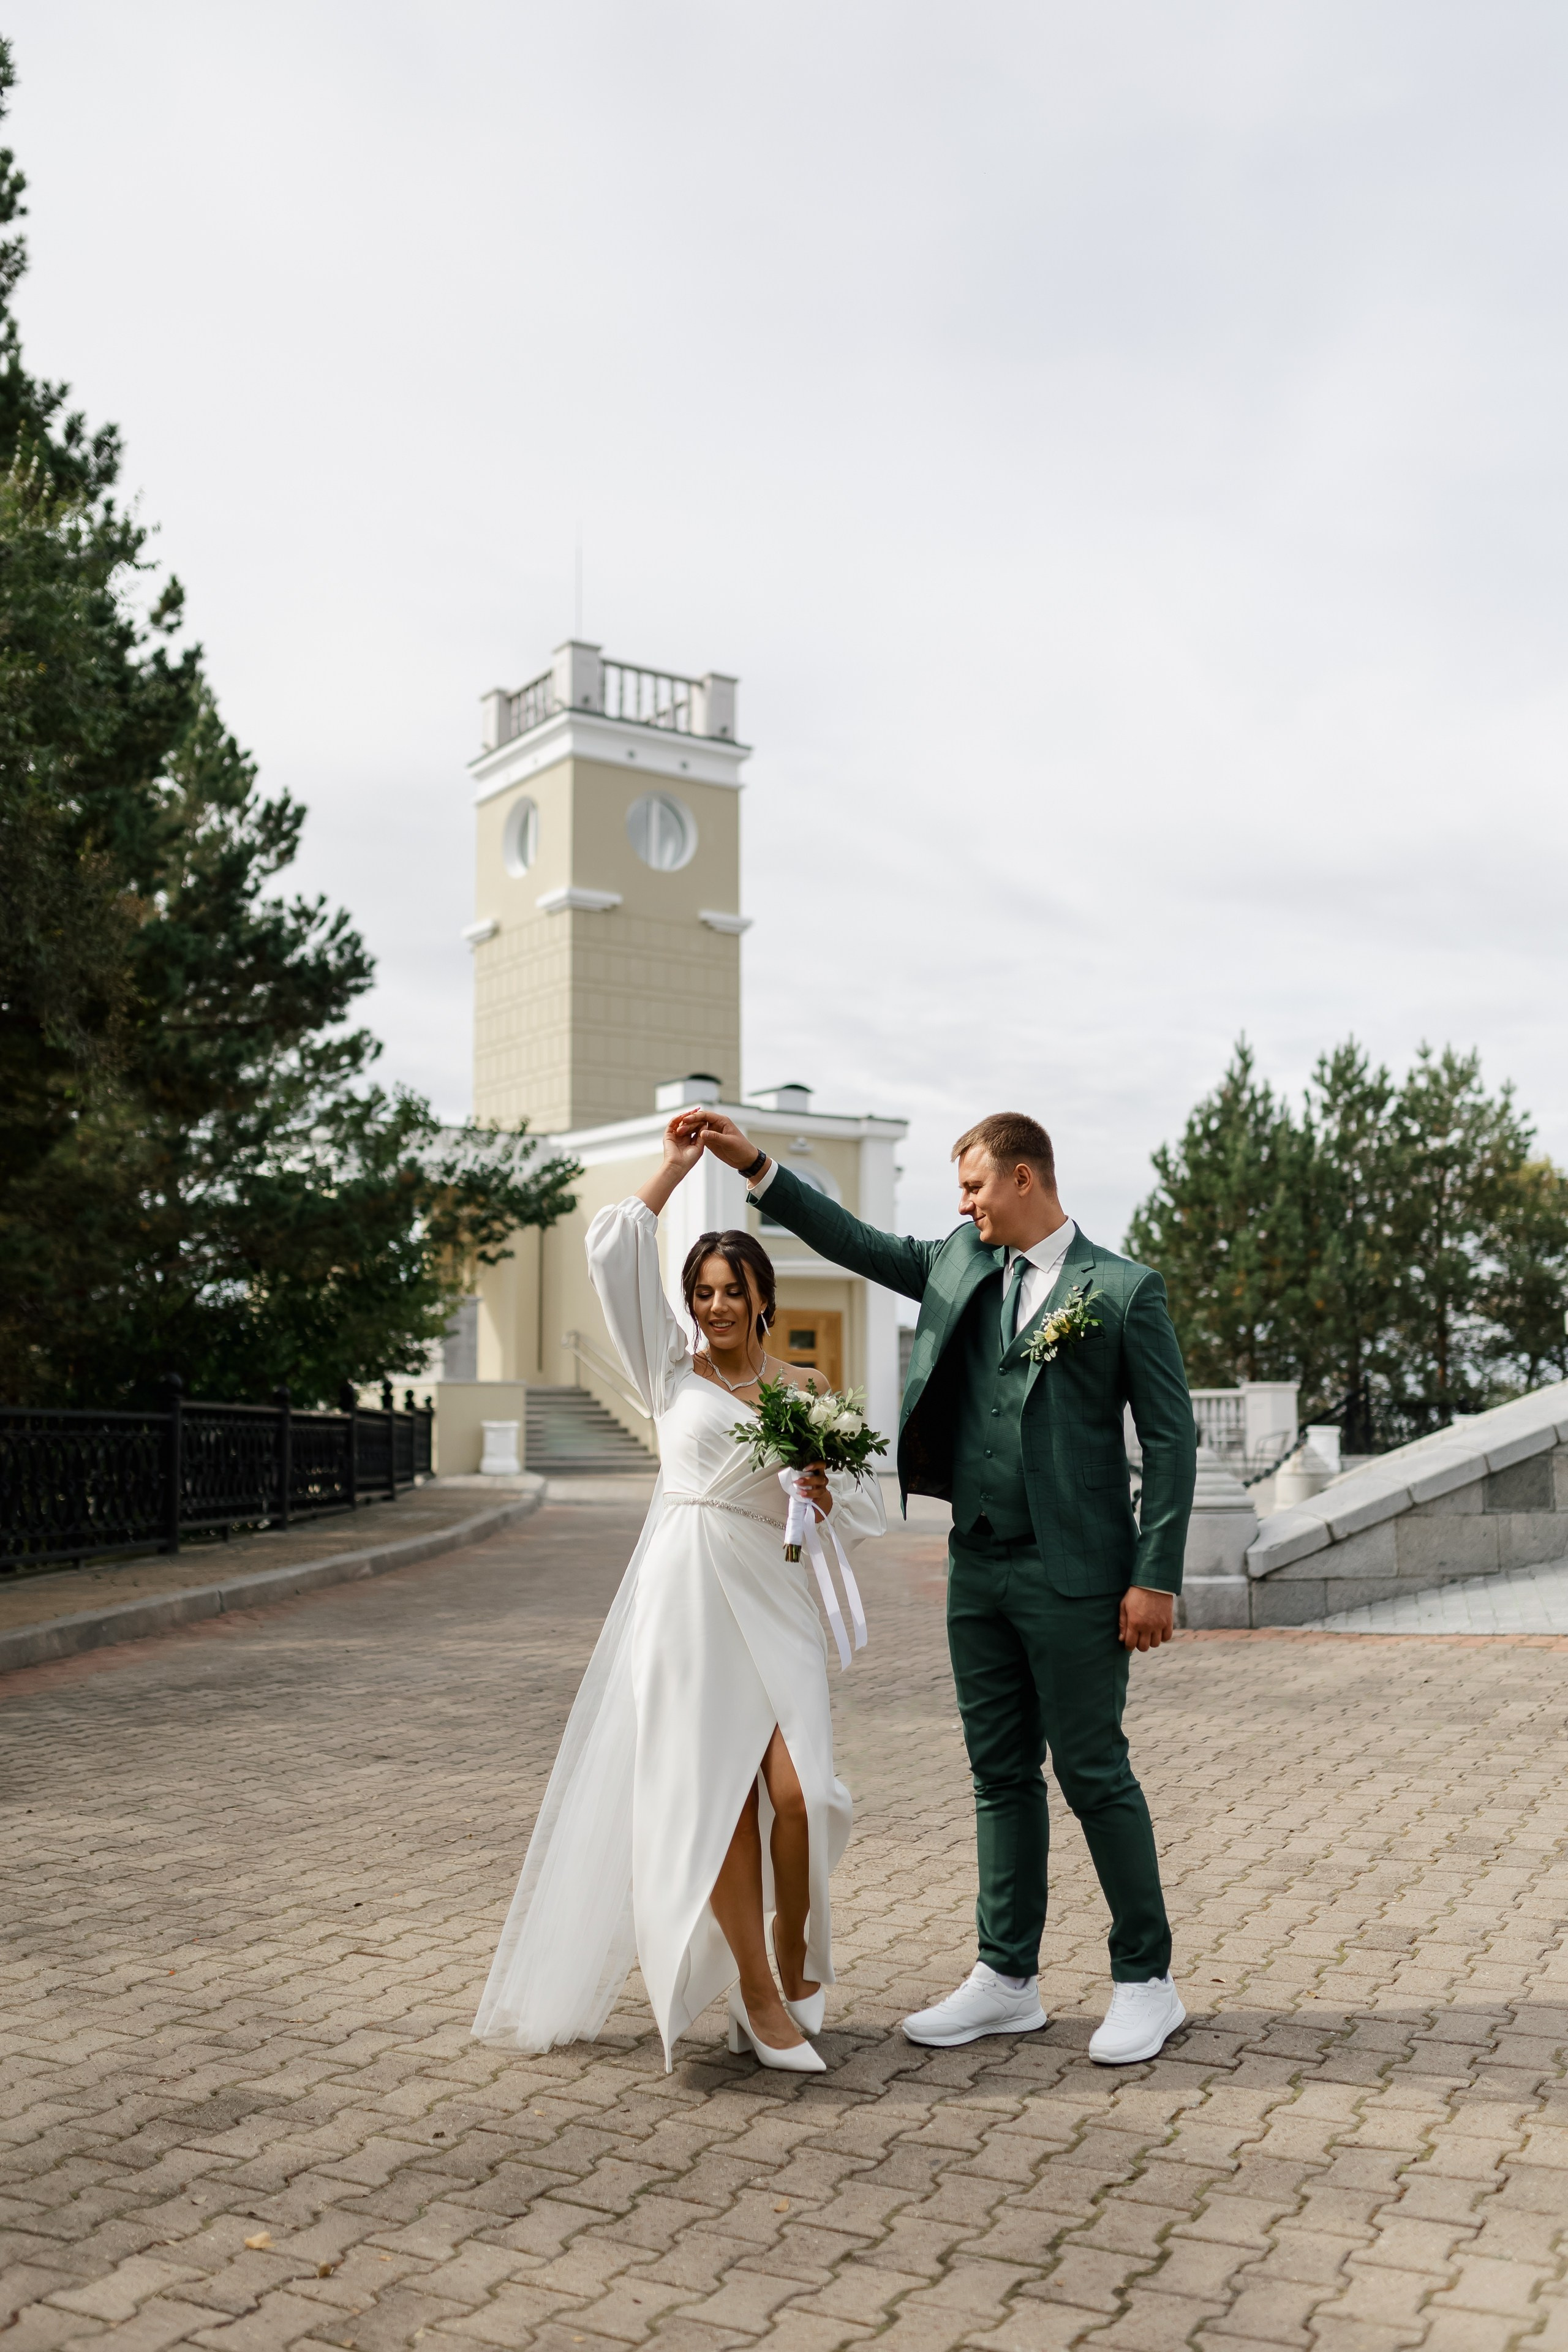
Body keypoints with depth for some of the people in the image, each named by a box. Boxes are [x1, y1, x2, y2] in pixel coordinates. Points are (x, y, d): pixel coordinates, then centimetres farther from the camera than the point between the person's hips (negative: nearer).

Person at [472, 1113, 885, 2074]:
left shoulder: (809, 1390, 11)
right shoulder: (673, 1370, 9)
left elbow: (868, 1507, 12)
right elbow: (614, 1251, 1)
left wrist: (825, 1493, -10)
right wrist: (676, 1166, 6)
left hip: (774, 1600, 1)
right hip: (683, 1596, -1)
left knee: (797, 1789, -10)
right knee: (713, 1795, -5)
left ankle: (792, 1965, 16)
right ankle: (758, 1992, 8)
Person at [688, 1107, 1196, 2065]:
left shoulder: (1124, 1290, -6)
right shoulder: (961, 1263, 11)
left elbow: (1171, 1439, -7)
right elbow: (856, 1243, 17)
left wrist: (1156, 1578, -12)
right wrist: (754, 1162, 10)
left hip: (1073, 1574, -6)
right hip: (978, 1567, 6)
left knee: (1094, 1772, 1)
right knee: (1002, 1774, 12)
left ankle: (1147, 1982, 16)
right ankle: (1009, 1978, 23)